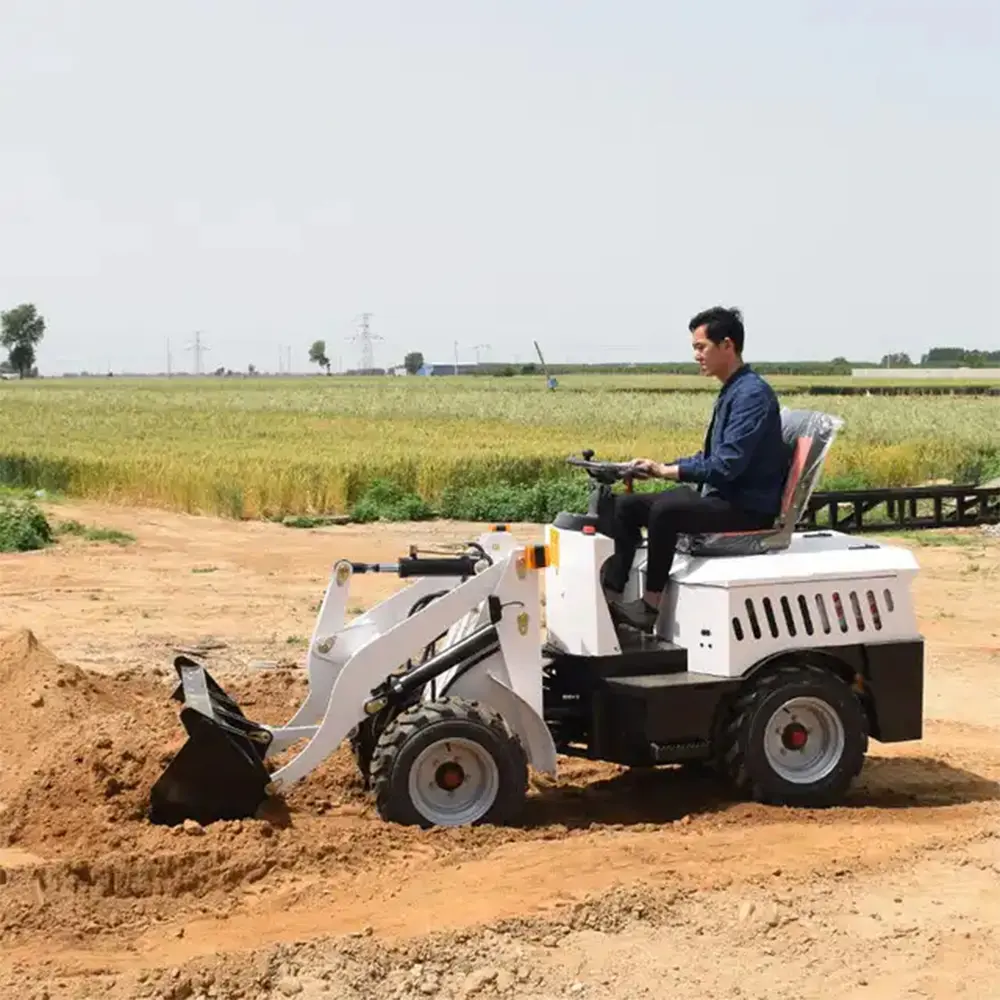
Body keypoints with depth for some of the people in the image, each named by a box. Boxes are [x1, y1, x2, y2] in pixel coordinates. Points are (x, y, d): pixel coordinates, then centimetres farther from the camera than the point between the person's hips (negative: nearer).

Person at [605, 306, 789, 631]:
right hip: (718, 496, 10)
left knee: (664, 510, -32)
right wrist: (661, 466, 7)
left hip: (747, 509, -10)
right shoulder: (730, 392, 15)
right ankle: (611, 592, -3)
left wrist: (669, 470, -19)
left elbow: (728, 464, -25)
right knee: (626, 504, 3)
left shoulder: (753, 394, -17)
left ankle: (650, 605, -22)